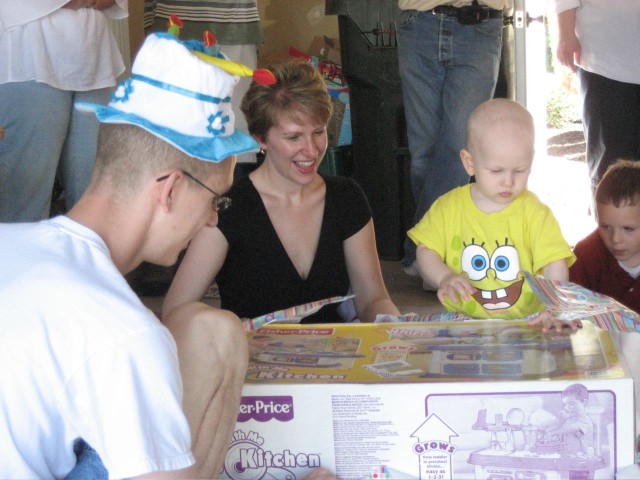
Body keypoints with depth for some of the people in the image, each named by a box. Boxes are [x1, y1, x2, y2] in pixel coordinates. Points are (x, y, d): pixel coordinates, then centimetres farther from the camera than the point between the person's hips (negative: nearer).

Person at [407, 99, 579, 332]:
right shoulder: (449, 207, 4)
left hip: (526, 321, -2)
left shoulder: (534, 213, -2)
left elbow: (555, 264, -11)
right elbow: (426, 251, 7)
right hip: (460, 322, 2)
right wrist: (444, 277, -15)